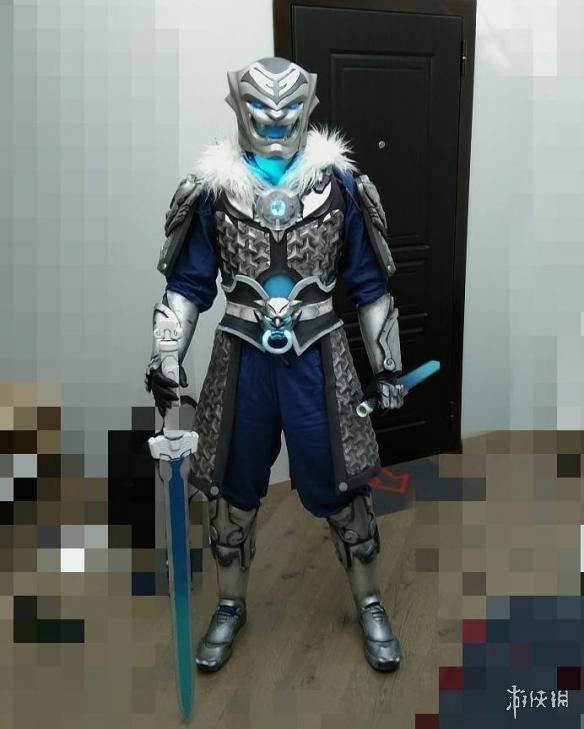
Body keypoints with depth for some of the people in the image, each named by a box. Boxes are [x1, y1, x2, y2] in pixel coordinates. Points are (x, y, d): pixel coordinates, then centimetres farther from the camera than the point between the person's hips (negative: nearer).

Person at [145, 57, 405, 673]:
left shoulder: (338, 181, -3)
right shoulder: (214, 184, -2)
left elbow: (368, 282, 4)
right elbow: (189, 282, 4)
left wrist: (387, 367, 4)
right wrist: (163, 356, -8)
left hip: (317, 354, -1)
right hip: (243, 355, 1)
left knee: (339, 482, 8)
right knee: (231, 485, 11)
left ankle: (369, 607, 31)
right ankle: (230, 607, 34)